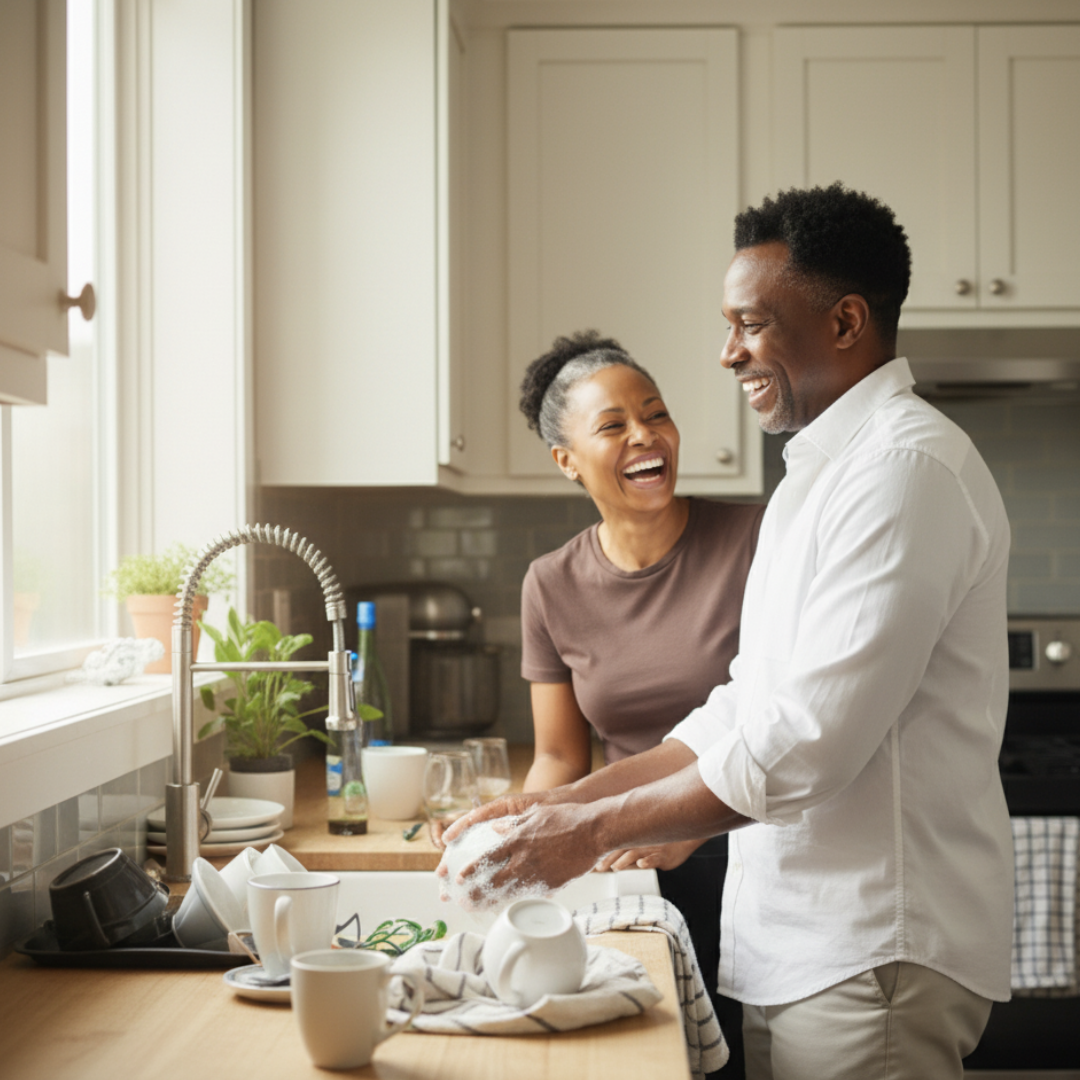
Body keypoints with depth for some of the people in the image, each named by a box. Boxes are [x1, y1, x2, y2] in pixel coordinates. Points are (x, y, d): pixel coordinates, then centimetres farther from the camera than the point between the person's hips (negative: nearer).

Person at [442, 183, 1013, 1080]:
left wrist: (595, 829, -14)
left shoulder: (908, 467, -16)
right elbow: (747, 712, 14)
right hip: (799, 944, 9)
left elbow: (807, 744, -23)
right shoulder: (822, 474, 16)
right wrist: (562, 802, 5)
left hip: (874, 952, -9)